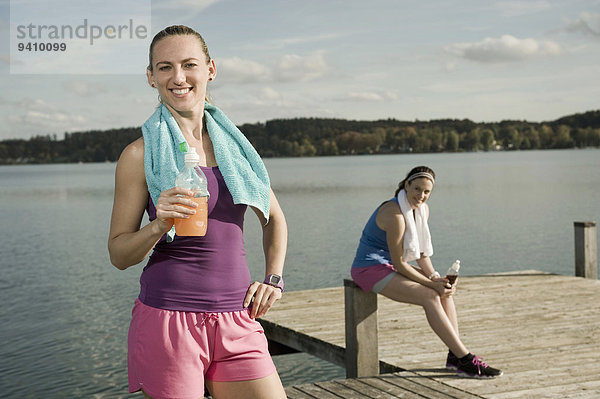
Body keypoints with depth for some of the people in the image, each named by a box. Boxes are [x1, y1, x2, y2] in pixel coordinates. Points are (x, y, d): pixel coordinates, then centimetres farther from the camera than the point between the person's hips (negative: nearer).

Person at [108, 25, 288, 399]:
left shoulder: (233, 144, 10)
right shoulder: (141, 154, -3)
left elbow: (274, 218, 23)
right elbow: (119, 253, -1)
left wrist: (274, 279, 11)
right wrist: (160, 226, -18)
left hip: (237, 320, 4)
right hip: (168, 319, -4)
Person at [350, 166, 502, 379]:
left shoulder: (422, 209, 2)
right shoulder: (395, 214, -25)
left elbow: (421, 252, 7)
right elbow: (399, 263, -20)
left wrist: (435, 277, -9)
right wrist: (431, 283, -19)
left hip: (389, 266, 9)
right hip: (370, 269, -9)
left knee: (445, 290, -7)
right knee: (430, 296, -23)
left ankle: (454, 355, -9)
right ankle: (465, 360, -21)